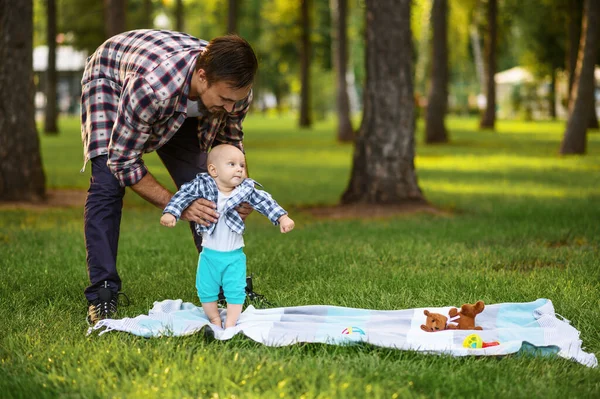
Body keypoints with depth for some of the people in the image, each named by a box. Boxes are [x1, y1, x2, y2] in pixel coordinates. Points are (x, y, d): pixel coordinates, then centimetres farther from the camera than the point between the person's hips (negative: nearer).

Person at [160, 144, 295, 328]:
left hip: (234, 255, 0)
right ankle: (215, 320, 27)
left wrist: (282, 217, -17)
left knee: (235, 291, 1)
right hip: (209, 253, 0)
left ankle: (230, 324, 13)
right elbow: (184, 194, -12)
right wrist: (170, 213, -25)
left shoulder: (247, 189, -7)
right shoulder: (202, 185, -11)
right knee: (206, 291, 9)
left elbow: (265, 202, -6)